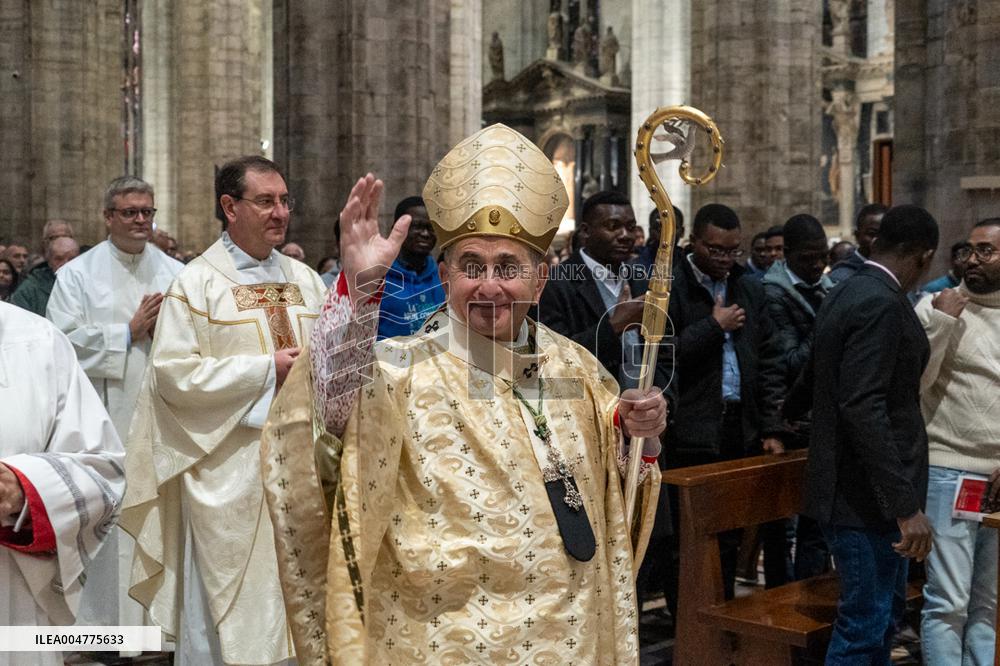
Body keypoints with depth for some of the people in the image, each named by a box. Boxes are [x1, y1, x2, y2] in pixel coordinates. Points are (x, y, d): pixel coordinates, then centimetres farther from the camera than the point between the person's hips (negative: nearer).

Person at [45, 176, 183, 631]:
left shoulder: (176, 273, 12)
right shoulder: (79, 274, 5)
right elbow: (64, 340, -7)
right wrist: (130, 332, -9)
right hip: (107, 419, -2)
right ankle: (108, 616, 8)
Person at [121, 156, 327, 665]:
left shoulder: (306, 279, 11)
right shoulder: (195, 284, -5)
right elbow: (173, 373, -13)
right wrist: (267, 369, -15)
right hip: (229, 470, -5)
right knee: (231, 599, 2)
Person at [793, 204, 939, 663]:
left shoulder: (844, 294, 11)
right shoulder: (881, 304, -19)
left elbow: (814, 375, 26)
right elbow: (864, 408, -27)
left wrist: (785, 418, 46)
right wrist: (905, 504, -27)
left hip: (853, 487, 10)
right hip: (867, 495, -10)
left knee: (887, 609, 21)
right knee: (865, 624, -1)